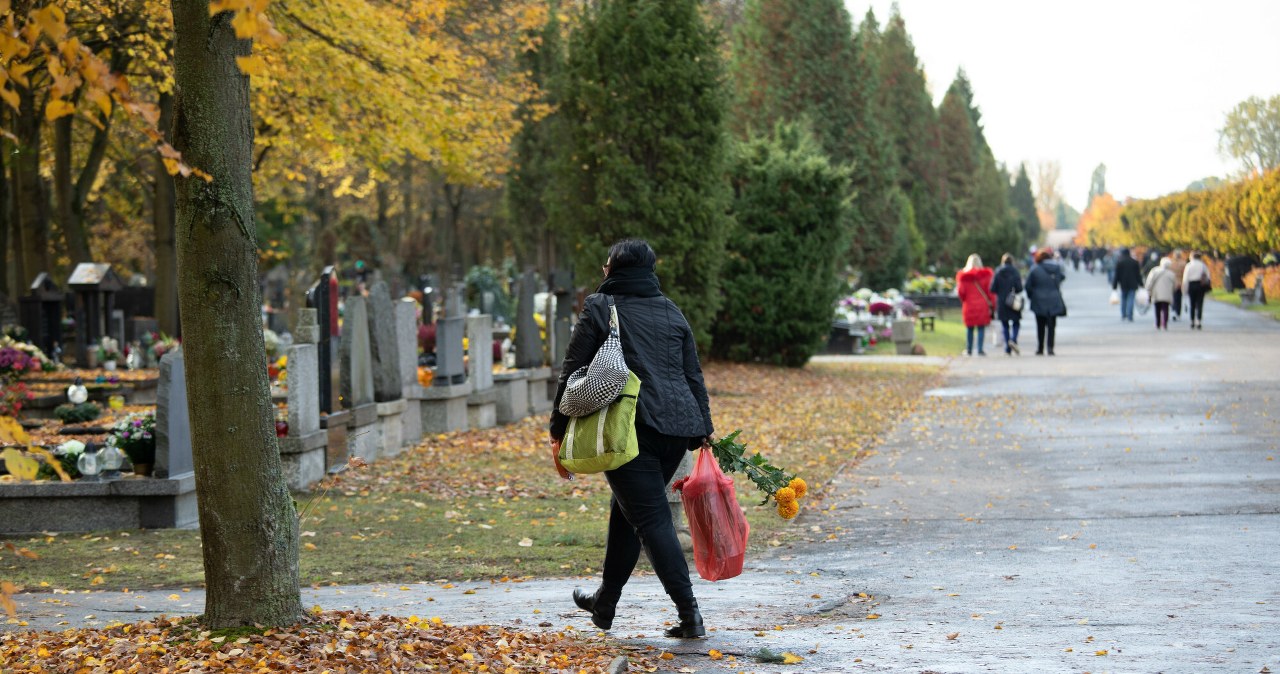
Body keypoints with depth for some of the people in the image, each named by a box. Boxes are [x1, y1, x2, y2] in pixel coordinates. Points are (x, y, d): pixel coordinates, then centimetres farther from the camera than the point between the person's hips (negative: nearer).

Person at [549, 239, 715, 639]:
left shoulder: (600, 309, 2)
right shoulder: (671, 312, 17)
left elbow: (573, 375, 0)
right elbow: (694, 376, 16)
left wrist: (559, 435, 6)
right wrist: (703, 430, 20)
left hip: (631, 429, -6)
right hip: (678, 428, 6)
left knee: (651, 519, -5)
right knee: (626, 509, 21)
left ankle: (689, 614, -14)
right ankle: (605, 602, 32)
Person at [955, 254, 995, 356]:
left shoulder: (963, 276, 0)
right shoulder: (985, 275, -2)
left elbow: (960, 291, -1)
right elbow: (990, 291, -4)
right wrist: (992, 305, 3)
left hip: (968, 305, 1)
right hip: (982, 305, -1)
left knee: (969, 328, 10)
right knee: (981, 328, 2)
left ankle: (968, 350, 13)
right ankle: (980, 349, -4)